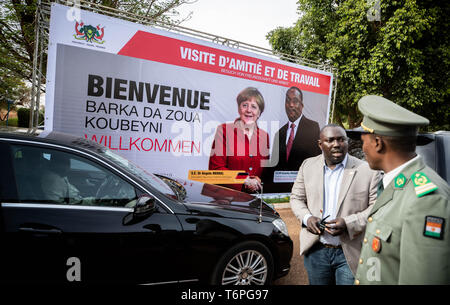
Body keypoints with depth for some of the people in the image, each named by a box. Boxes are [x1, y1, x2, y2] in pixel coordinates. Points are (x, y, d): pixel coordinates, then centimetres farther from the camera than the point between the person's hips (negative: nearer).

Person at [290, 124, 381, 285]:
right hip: (315, 251, 3)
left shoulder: (368, 171, -8)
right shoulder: (308, 166, 2)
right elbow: (296, 198, 8)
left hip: (350, 254, -3)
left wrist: (348, 223, -21)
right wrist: (306, 218, -11)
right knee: (317, 282, 21)